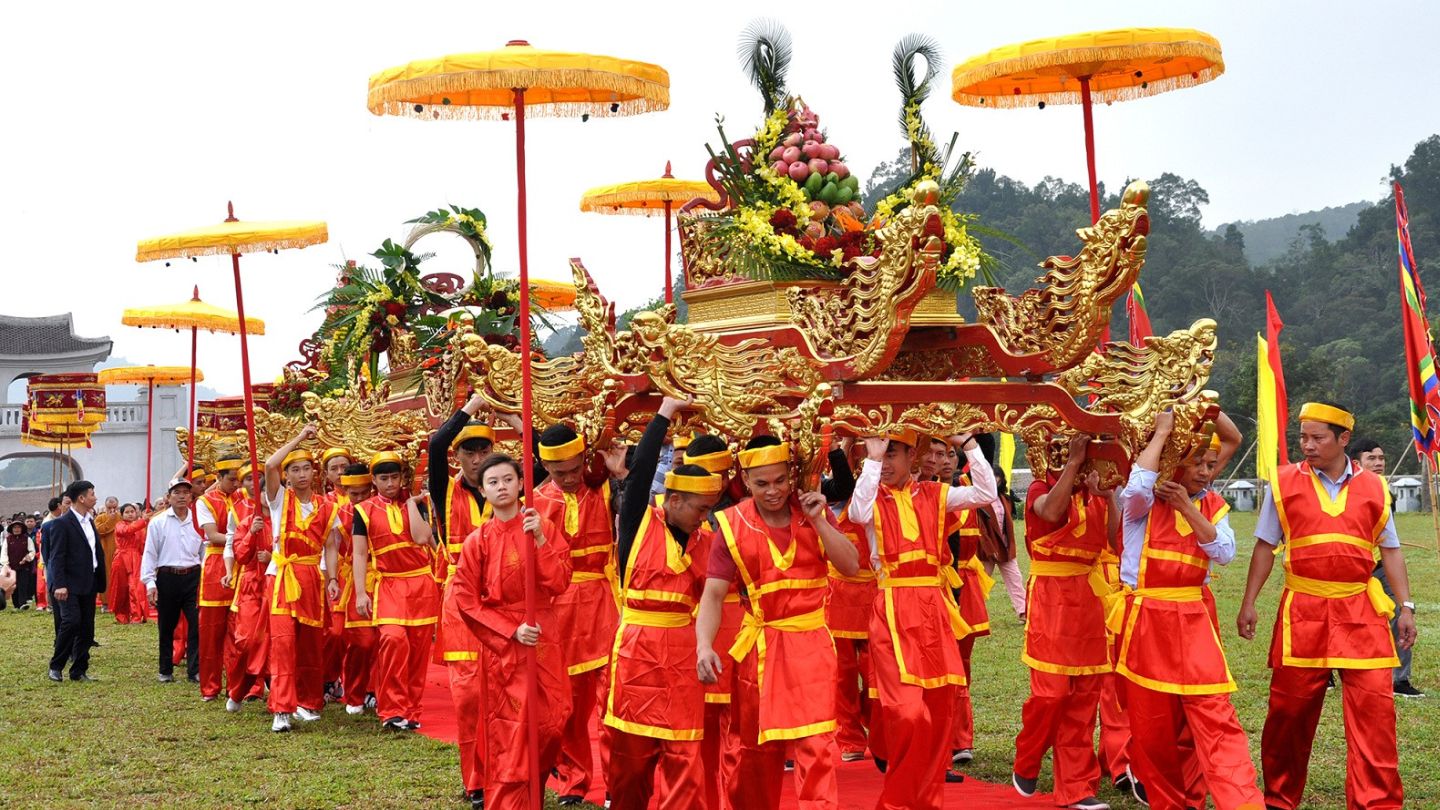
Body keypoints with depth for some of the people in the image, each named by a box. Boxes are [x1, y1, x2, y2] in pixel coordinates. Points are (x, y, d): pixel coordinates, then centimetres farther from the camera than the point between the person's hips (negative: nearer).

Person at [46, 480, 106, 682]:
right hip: (70, 585, -7)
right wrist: (59, 585, -21)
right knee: (71, 621, -17)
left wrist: (100, 581, 11)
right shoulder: (62, 523, -9)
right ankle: (56, 666, -2)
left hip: (89, 584, 7)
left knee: (87, 628, 6)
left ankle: (79, 670, 13)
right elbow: (57, 557, -13)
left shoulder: (90, 522, 14)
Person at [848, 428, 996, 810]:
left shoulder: (933, 495, 9)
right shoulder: (874, 497, 2)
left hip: (934, 610, 4)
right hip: (893, 612, -4)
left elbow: (986, 494, -1)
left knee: (939, 711, 8)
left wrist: (968, 444, -4)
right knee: (908, 713, -15)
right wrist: (871, 457, -19)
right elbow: (858, 512, -21)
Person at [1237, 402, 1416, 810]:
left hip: (1360, 611, 1)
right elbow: (1265, 546, 7)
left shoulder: (1372, 487, 7)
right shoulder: (1284, 482, 3)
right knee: (1290, 709, 6)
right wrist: (1249, 603, 4)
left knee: (1374, 708, -5)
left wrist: (1406, 606, 5)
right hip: (1303, 611, -1)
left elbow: (1390, 550, 12)